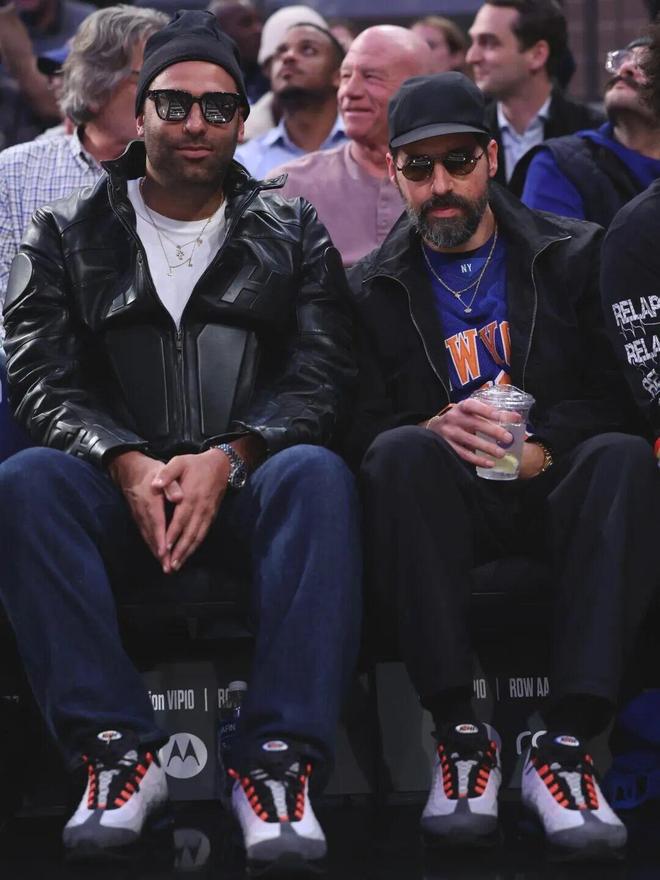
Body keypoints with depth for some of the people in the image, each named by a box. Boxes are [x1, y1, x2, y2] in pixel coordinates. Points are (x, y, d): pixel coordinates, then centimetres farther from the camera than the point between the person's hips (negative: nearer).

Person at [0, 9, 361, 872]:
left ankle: (278, 761, -38)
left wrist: (225, 460, -17)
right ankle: (118, 750, -31)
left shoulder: (293, 234, 14)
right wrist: (127, 465, -18)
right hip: (120, 487, 0)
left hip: (249, 483, 0)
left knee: (316, 473, -35)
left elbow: (323, 379, 1)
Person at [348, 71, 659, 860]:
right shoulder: (373, 290, 12)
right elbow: (360, 429, 1)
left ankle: (567, 743, -40)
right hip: (449, 505, 0)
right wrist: (434, 432, -21)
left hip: (554, 489, 0)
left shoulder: (574, 256, 12)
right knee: (404, 455, -34)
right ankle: (460, 734, -33)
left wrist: (541, 448, -16)